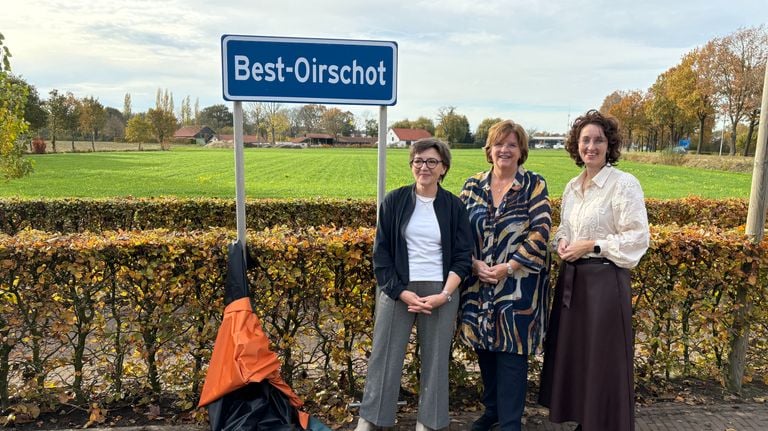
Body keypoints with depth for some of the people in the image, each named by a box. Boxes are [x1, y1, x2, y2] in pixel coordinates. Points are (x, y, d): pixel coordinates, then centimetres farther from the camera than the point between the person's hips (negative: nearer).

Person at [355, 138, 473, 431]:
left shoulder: (454, 206, 4)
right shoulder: (394, 201, 2)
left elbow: (463, 256, 2)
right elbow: (380, 252, 0)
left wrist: (444, 294, -11)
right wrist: (401, 291, -10)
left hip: (441, 293, 1)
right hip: (396, 291, 0)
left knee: (435, 360, 7)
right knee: (385, 356, 4)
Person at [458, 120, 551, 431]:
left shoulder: (534, 185, -2)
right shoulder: (473, 186, 7)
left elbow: (540, 232, -10)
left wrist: (507, 268, -16)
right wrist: (475, 264, -10)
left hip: (518, 284, -3)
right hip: (479, 282, 3)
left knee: (511, 351, 1)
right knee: (484, 347, 13)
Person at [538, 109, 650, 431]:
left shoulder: (624, 184, -10)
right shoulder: (572, 186, 11)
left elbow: (637, 238, -14)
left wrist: (590, 246, -17)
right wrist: (562, 241, -1)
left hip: (605, 278, -7)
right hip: (572, 277, 7)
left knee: (603, 360, 3)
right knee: (572, 353, 14)